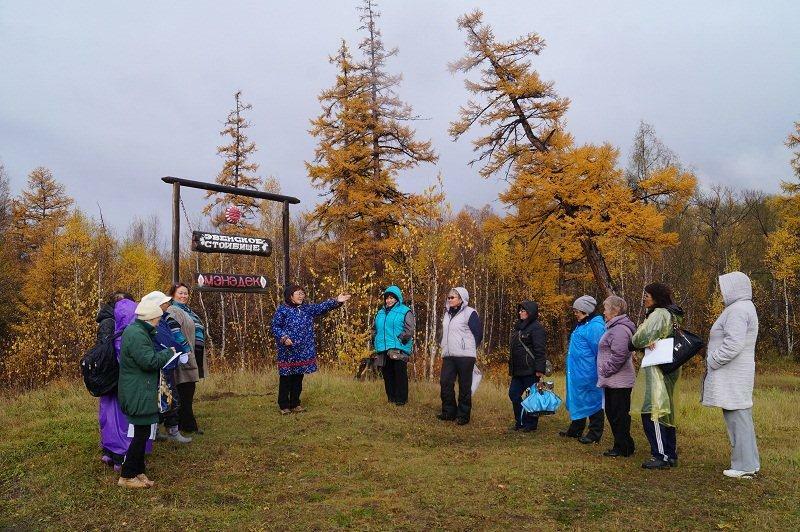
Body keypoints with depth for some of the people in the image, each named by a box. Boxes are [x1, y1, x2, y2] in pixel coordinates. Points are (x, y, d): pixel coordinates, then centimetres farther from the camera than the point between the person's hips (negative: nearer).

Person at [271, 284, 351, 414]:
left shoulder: (307, 309, 11)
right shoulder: (282, 310, -4)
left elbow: (322, 307, 0)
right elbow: (275, 327, -5)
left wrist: (336, 301, -13)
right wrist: (283, 337, -21)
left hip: (303, 352, 5)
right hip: (288, 351, -5)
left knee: (298, 378, 12)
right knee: (286, 379, 1)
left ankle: (295, 404, 22)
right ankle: (284, 405, 10)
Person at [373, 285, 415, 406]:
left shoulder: (405, 312, 1)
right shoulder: (381, 312, 20)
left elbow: (409, 330, -8)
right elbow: (374, 329, 28)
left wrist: (401, 339, -17)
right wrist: (375, 340, 12)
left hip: (398, 350, -6)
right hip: (383, 350, 6)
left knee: (400, 375, -6)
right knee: (387, 376, 9)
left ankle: (401, 399, -1)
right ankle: (391, 398, 17)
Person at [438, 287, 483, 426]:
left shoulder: (470, 313, -6)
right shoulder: (448, 313, 17)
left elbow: (478, 333, -4)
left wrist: (469, 349, 4)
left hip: (464, 356, -7)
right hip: (448, 356, 7)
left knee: (464, 386, 0)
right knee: (445, 382, 3)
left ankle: (463, 415, 8)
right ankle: (449, 412, 15)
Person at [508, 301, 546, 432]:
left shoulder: (536, 328, -11)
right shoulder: (518, 326, 16)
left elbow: (540, 350, -17)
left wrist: (540, 369, -23)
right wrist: (511, 367, 20)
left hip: (530, 370, -9)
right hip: (518, 370, 9)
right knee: (513, 393, 10)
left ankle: (530, 423, 13)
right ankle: (520, 421, 22)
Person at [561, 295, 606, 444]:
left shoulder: (595, 327, -17)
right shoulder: (581, 325, 15)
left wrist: (600, 373, -17)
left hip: (588, 375, -10)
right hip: (577, 374, 10)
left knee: (592, 402, 1)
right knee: (577, 401, 17)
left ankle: (595, 434, 10)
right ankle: (576, 430, 29)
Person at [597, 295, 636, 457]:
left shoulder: (620, 329, -18)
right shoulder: (615, 327, 17)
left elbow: (619, 355, -26)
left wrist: (606, 371, -17)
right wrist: (605, 373, 18)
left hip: (619, 383, -11)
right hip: (612, 381, 11)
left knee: (619, 415, -3)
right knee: (612, 412, 16)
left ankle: (623, 448, 6)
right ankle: (620, 445, 25)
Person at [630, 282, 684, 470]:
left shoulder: (658, 314, -14)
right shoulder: (672, 314, 17)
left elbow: (641, 338, -16)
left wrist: (632, 342, 5)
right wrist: (648, 344, 1)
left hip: (656, 369, -10)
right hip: (669, 369, 10)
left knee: (651, 412, -7)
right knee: (665, 412, 15)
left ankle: (661, 456, -5)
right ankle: (671, 455, 21)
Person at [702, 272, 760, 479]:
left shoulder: (737, 310, -17)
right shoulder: (744, 308, 18)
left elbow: (733, 344, -26)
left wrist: (711, 361, -16)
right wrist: (713, 358, 15)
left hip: (732, 376, -11)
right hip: (736, 374, 11)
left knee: (737, 417, -5)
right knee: (741, 418, 15)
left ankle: (744, 466, 0)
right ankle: (750, 462, 23)